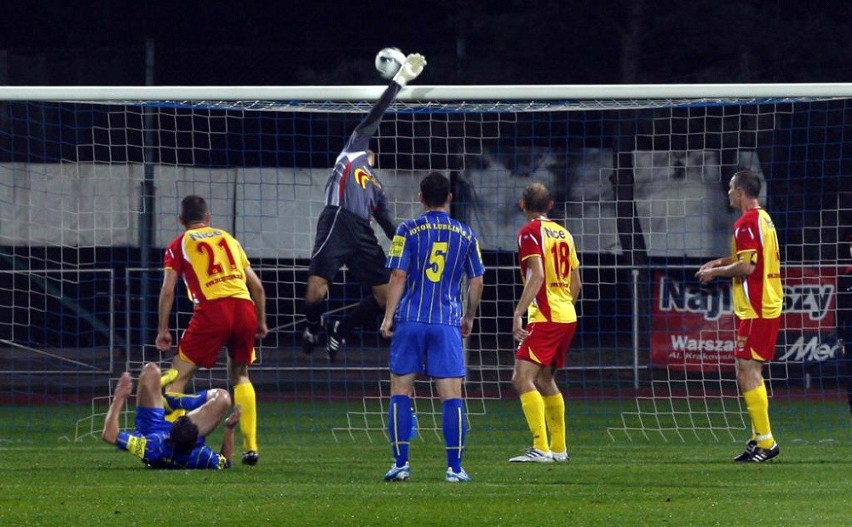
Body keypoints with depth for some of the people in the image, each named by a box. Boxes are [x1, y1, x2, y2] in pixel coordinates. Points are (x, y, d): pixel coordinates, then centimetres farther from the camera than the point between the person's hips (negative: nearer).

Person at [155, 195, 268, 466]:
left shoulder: (179, 245, 14)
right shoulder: (228, 238, 26)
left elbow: (168, 289, 4)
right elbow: (256, 285, 23)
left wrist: (163, 330, 8)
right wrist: (261, 322, 32)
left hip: (212, 308, -4)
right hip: (245, 307, 4)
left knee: (179, 375, 4)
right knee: (240, 374, 21)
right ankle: (251, 447, 13)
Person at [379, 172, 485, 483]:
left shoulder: (408, 230, -1)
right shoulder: (466, 235, 7)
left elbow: (398, 276, -5)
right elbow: (476, 282, 11)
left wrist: (388, 317, 0)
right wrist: (469, 317, 24)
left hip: (410, 320, -1)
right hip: (448, 323, 1)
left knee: (400, 392, 6)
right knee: (451, 395, 0)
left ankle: (401, 463, 1)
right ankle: (454, 467, -3)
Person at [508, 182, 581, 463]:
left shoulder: (530, 232, -7)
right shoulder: (564, 233, 16)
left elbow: (536, 275, -19)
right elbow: (575, 284, 19)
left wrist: (518, 313, -22)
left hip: (545, 318, -8)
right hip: (567, 316, 8)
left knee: (522, 378, -13)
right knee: (545, 380, 21)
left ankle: (540, 448, -25)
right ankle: (558, 448, 26)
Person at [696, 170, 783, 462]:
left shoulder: (747, 223, -16)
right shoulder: (763, 219, 15)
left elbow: (748, 267, -22)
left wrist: (717, 271, -8)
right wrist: (721, 262, 17)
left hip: (755, 311, -10)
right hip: (768, 305, 10)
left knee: (747, 373, -9)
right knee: (751, 374, 15)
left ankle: (765, 441, -10)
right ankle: (759, 438, 16)